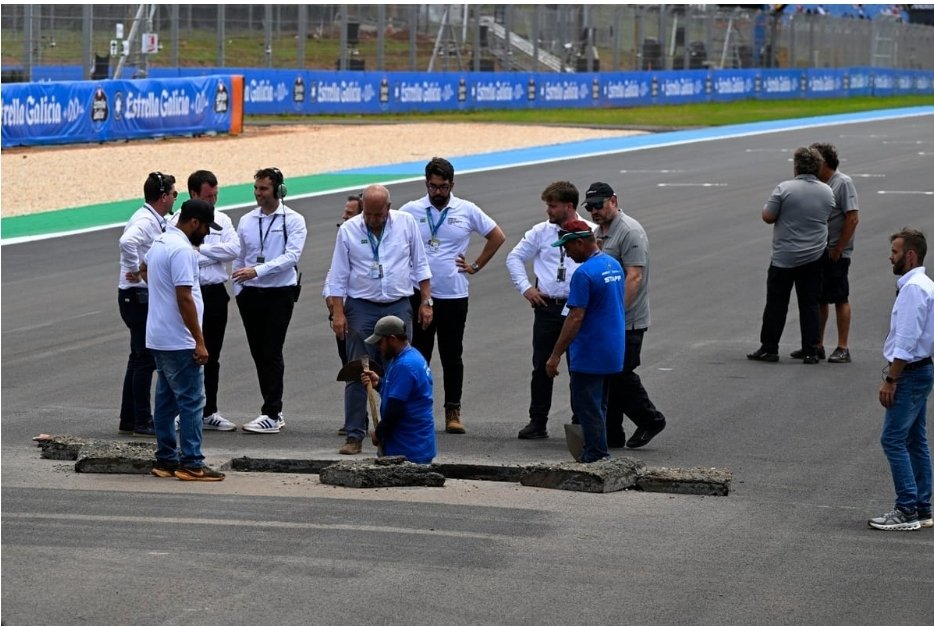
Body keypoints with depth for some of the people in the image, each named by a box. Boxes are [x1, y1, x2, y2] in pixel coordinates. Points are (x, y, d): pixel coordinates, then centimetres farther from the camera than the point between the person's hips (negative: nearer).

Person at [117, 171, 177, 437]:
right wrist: (135, 270, -28)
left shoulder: (156, 221, 13)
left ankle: (129, 421, 20)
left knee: (139, 359, 14)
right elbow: (127, 241, -39)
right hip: (138, 296, -10)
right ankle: (142, 422, -3)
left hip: (145, 297, 10)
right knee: (145, 360, -6)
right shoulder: (144, 221, -18)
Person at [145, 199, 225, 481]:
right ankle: (191, 464, -9)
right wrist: (199, 341, -20)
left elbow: (145, 268, 35)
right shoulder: (182, 250, -18)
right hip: (178, 341, -10)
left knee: (166, 399, 13)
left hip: (158, 338, 10)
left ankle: (166, 459, 17)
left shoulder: (160, 242, 13)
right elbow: (184, 299, -22)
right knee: (192, 400, -7)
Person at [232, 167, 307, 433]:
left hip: (279, 294, -5)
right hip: (251, 294, 5)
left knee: (272, 353, -9)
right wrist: (239, 291, 7)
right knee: (258, 353, 7)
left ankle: (271, 415, -9)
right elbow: (238, 259, 16)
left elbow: (291, 256, -16)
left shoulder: (293, 221, -4)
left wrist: (257, 271, -23)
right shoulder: (246, 221, 10)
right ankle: (274, 411, 15)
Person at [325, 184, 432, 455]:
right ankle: (354, 436, -1)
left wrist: (426, 302, 5)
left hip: (398, 307, 1)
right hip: (361, 308, -1)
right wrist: (338, 313, -5)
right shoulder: (348, 230, -2)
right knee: (357, 374, -3)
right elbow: (338, 277, 1)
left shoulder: (406, 223, 1)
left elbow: (420, 266, 9)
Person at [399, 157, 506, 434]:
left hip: (454, 295, 0)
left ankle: (453, 411, 11)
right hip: (419, 294, 0)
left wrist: (476, 266, 6)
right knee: (419, 354, 3)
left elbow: (497, 236, 11)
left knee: (452, 356, 5)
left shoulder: (467, 211, 2)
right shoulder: (410, 211, 1)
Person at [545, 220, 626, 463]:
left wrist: (556, 355, -19)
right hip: (613, 352, 9)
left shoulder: (584, 273, -20)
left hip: (589, 356, -9)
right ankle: (594, 455, 22)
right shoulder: (614, 265, 9)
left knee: (587, 408, -1)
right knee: (598, 406, 17)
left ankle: (597, 457, 0)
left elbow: (575, 318, -22)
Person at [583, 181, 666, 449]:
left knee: (620, 374, -8)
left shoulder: (630, 232, -14)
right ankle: (611, 435, 12)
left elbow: (634, 276, -22)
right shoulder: (598, 231, 16)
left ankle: (650, 420, 10)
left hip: (626, 322, -9)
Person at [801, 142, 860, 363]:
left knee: (840, 299, -3)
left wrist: (837, 250, -16)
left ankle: (843, 348, 1)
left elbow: (853, 218, -15)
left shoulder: (843, 183, -11)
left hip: (836, 254, -7)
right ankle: (817, 346, 18)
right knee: (818, 299, 11)